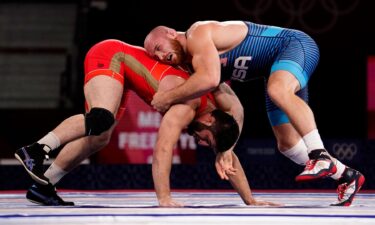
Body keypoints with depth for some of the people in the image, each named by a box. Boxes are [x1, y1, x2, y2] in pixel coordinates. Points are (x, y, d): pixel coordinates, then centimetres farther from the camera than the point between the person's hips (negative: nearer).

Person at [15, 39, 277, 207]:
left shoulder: (216, 104, -3)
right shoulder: (186, 107, -30)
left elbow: (229, 157, 4)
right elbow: (163, 149, -38)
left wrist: (251, 201, 3)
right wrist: (164, 198, -42)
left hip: (124, 63, 9)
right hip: (110, 55, -9)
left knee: (98, 138, 5)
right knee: (102, 119, -34)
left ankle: (44, 185, 11)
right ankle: (35, 150, -28)